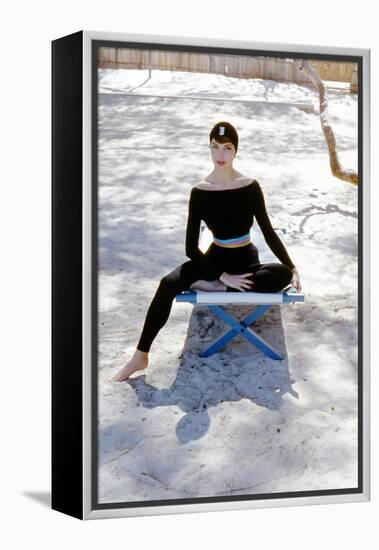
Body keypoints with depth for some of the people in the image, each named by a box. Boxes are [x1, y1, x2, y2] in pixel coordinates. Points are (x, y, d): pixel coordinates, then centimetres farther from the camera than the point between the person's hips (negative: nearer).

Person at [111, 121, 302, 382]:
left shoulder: (250, 187, -9)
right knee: (168, 284, -28)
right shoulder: (200, 192, -9)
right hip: (216, 258, 0)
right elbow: (191, 247, -11)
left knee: (284, 274, -32)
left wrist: (293, 267, -5)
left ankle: (213, 287, -24)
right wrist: (222, 275, -19)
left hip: (246, 260, 1)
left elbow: (268, 231, -1)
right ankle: (140, 356, -25)